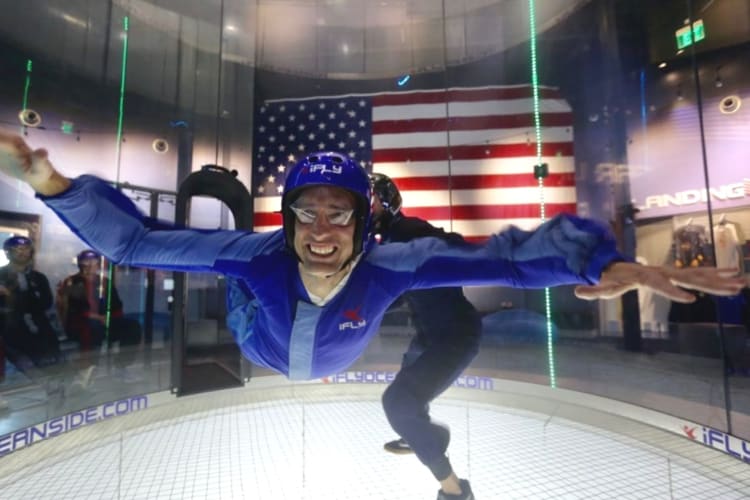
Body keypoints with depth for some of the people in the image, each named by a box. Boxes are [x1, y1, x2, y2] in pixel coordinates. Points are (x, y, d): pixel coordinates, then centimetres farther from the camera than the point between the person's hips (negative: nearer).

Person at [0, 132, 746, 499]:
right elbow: (132, 241, -39)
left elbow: (505, 256, -46)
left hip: (344, 373, 0)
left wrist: (606, 264, -58)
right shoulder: (258, 255, -45)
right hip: (262, 361, 1)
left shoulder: (390, 265, -46)